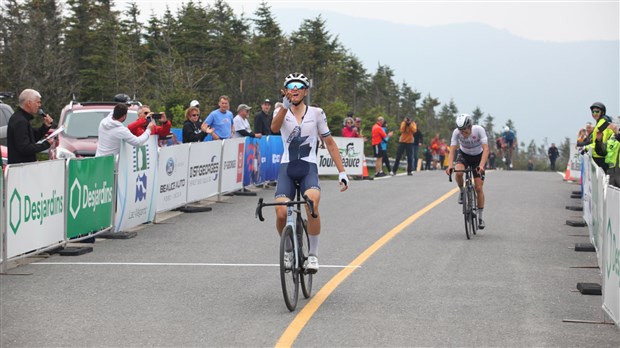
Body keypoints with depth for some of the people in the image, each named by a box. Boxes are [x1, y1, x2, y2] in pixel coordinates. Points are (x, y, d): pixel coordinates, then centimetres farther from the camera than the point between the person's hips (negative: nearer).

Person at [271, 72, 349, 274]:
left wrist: (342, 172, 4)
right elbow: (275, 127, -19)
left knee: (312, 205, -30)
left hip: (309, 168, -1)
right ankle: (289, 250, 13)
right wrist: (285, 105, -36)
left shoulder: (316, 113, 6)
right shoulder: (282, 111, 5)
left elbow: (330, 143, 10)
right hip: (287, 168, 1)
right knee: (281, 213, -18)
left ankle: (313, 254, -14)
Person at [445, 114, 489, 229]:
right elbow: (452, 150, -30)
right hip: (463, 155, 1)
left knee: (478, 188, -7)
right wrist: (449, 166, -48)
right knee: (458, 172, -34)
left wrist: (481, 166, -52)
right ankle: (461, 191, -3)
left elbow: (486, 149, -37)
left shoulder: (479, 130, -31)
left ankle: (480, 217, 6)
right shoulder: (456, 132, -27)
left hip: (478, 157, -1)